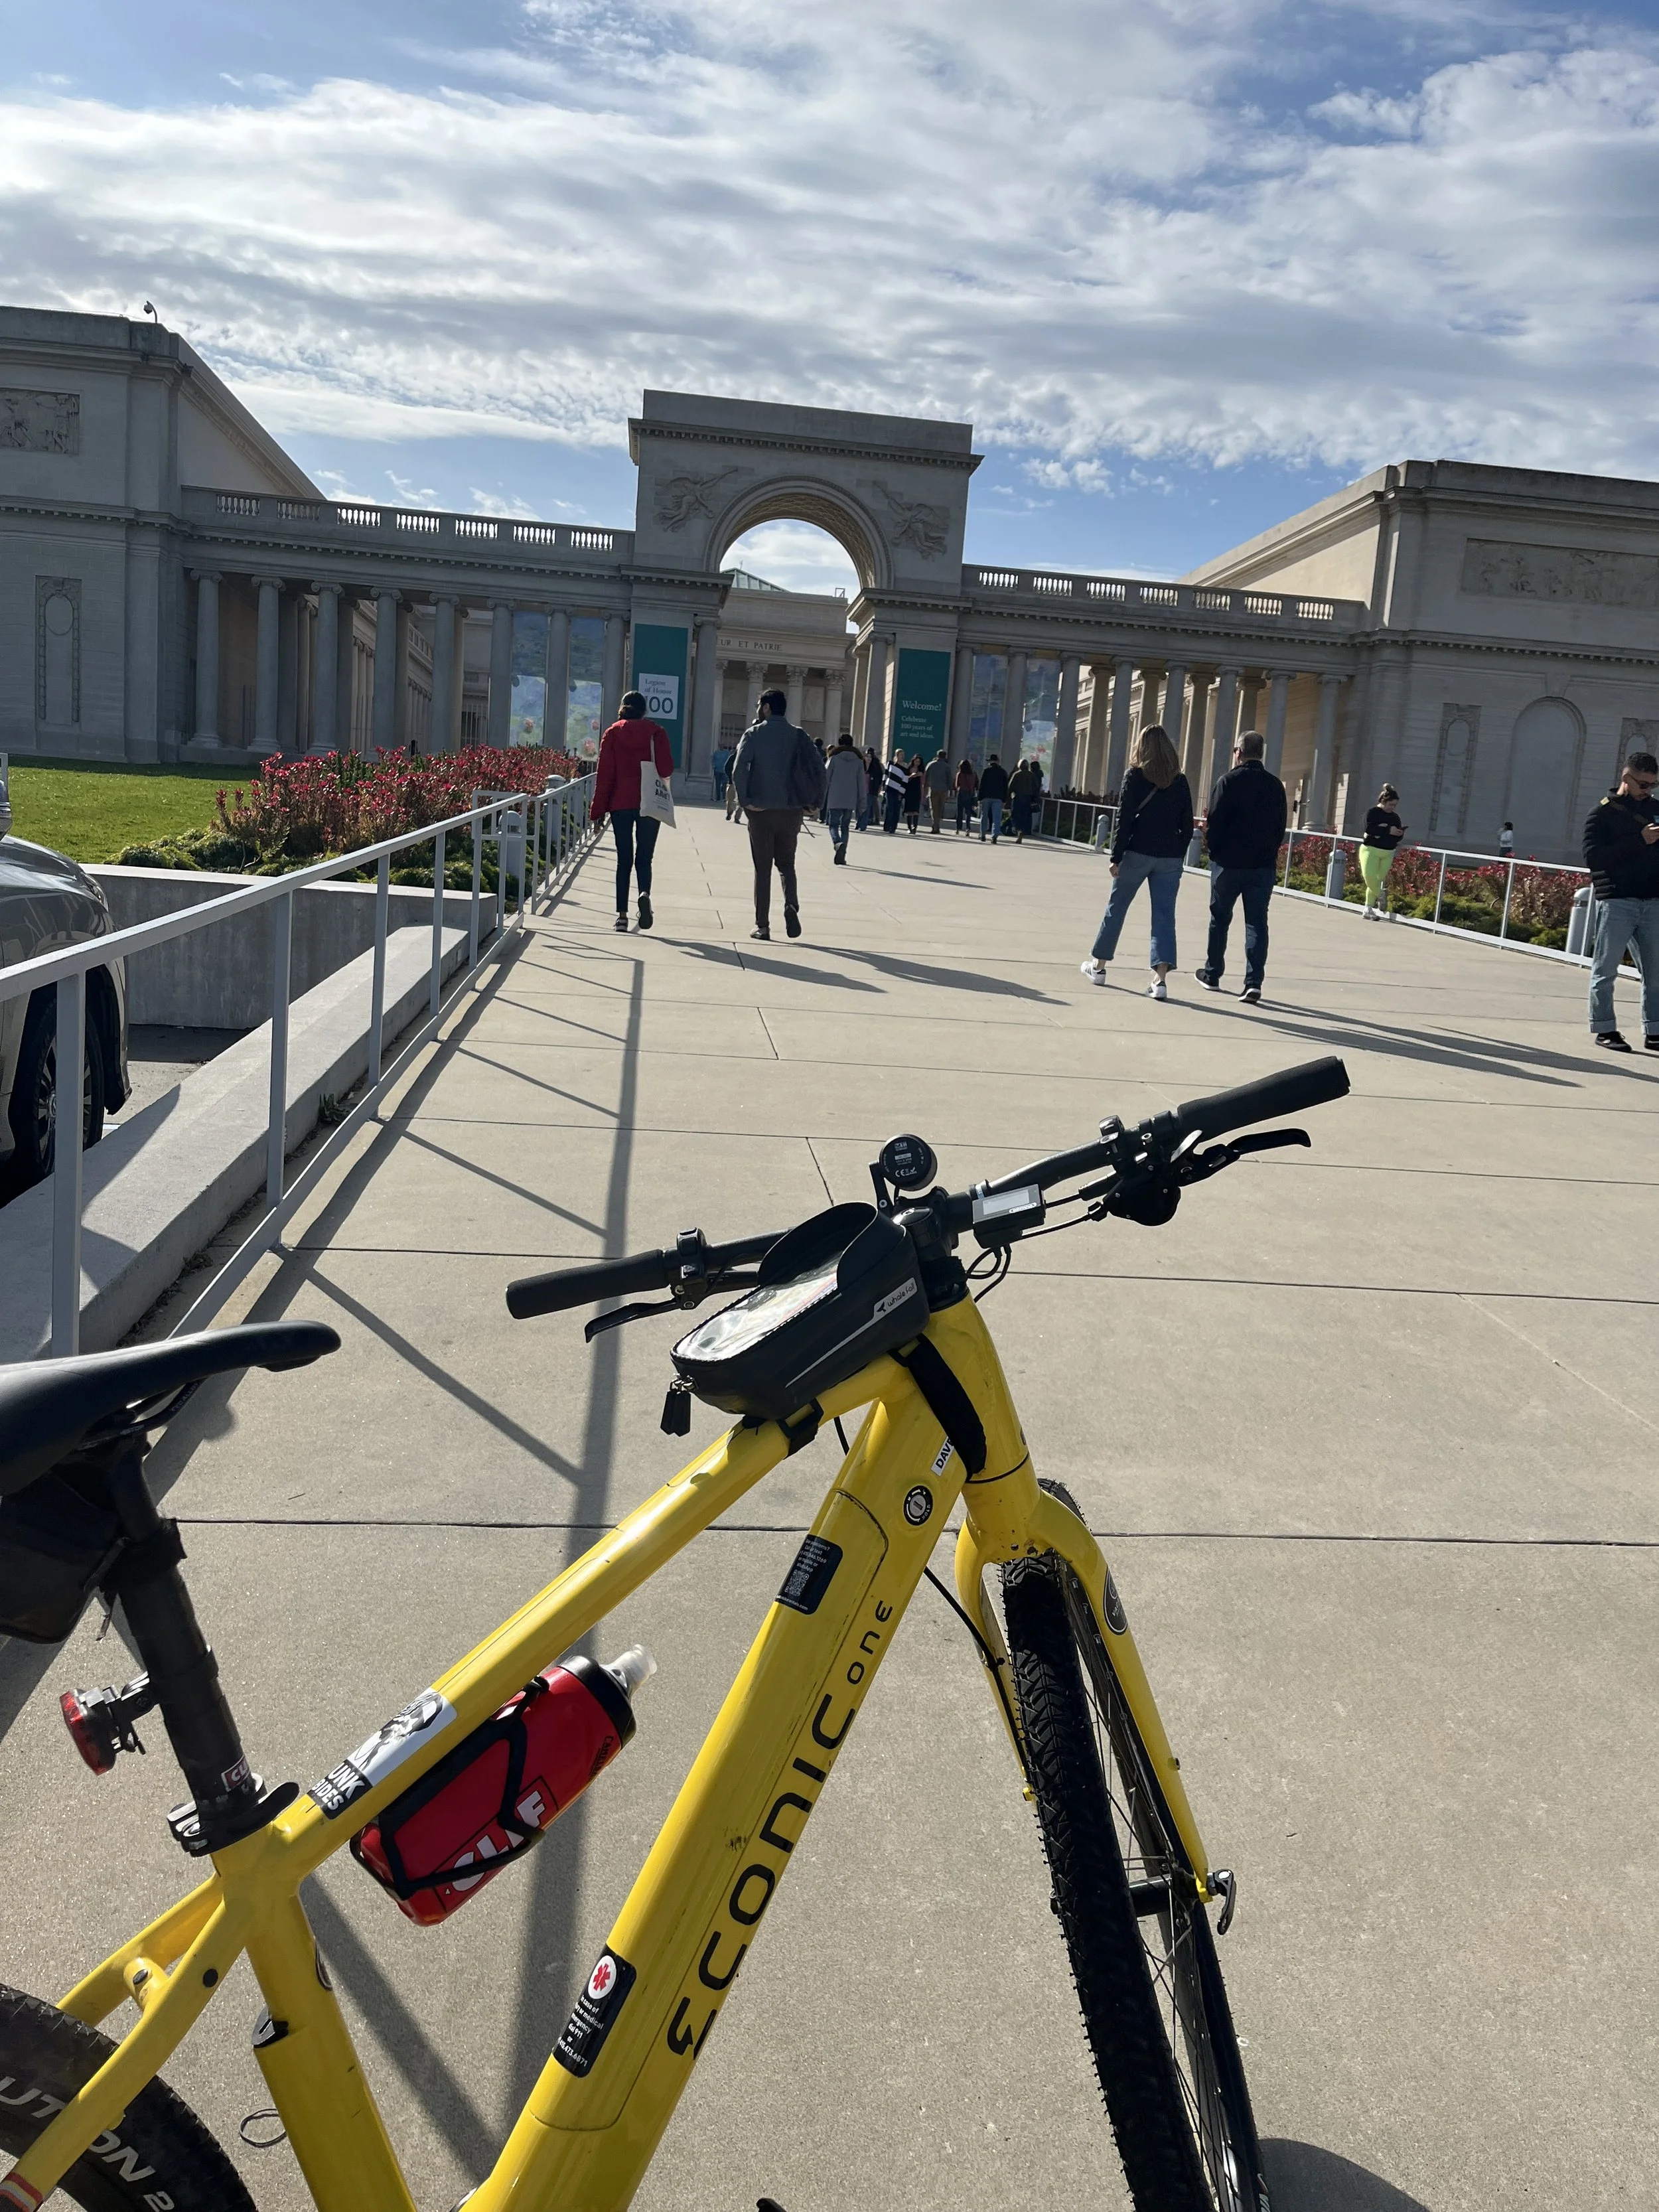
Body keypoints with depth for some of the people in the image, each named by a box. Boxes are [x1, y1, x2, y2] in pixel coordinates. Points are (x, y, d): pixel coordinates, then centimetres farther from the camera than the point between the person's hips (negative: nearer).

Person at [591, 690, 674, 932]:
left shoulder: (613, 733, 3)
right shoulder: (656, 732, 1)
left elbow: (604, 774, 1)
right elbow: (666, 769, -7)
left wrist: (599, 811, 2)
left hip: (620, 803, 1)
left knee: (624, 859, 7)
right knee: (644, 857, 6)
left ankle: (622, 914, 3)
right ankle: (645, 893, -24)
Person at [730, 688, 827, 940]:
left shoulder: (754, 734, -2)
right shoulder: (799, 736, 5)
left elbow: (738, 769, -15)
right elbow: (818, 769, -4)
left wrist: (744, 800, -9)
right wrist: (816, 803, 3)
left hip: (761, 810, -2)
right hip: (791, 810, 2)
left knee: (763, 868, 6)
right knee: (786, 864, 16)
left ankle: (762, 926, 5)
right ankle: (791, 905, -10)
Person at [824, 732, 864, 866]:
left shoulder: (834, 758, -1)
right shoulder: (858, 760, 6)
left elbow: (826, 779, -1)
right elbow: (862, 782, 7)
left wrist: (822, 799, 5)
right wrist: (861, 802, 12)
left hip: (835, 800, -3)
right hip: (851, 800, 3)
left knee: (834, 825, 2)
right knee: (845, 827, 12)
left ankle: (838, 844, -29)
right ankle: (841, 857, 6)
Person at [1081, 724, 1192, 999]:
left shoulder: (1135, 776, -3)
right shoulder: (1180, 781, 7)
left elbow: (1124, 819, -7)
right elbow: (1187, 826, 7)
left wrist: (1116, 857, -6)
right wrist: (1178, 856, 15)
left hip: (1138, 853, -2)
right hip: (1169, 858, 2)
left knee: (1116, 907, 13)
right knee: (1164, 915, 0)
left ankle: (1099, 965, 25)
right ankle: (1160, 976, -13)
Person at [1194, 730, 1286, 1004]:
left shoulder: (1229, 781, -8)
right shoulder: (1275, 785, 5)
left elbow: (1215, 822, -9)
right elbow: (1281, 826, 7)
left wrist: (1215, 854, 3)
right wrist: (1268, 853, 14)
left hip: (1229, 864, -3)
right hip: (1264, 866, 3)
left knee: (1220, 919, 12)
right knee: (1257, 923, 1)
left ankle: (1212, 974, 22)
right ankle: (1254, 982, -9)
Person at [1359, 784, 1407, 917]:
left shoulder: (1395, 817, 13)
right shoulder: (1373, 813, -3)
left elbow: (1397, 839, 16)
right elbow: (1369, 829, -20)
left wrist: (1400, 834, -7)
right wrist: (1388, 830, -23)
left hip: (1388, 853, 5)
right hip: (1371, 850, -5)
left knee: (1379, 880, 3)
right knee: (1370, 876, -22)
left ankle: (1368, 909, 8)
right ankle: (1381, 895, 3)